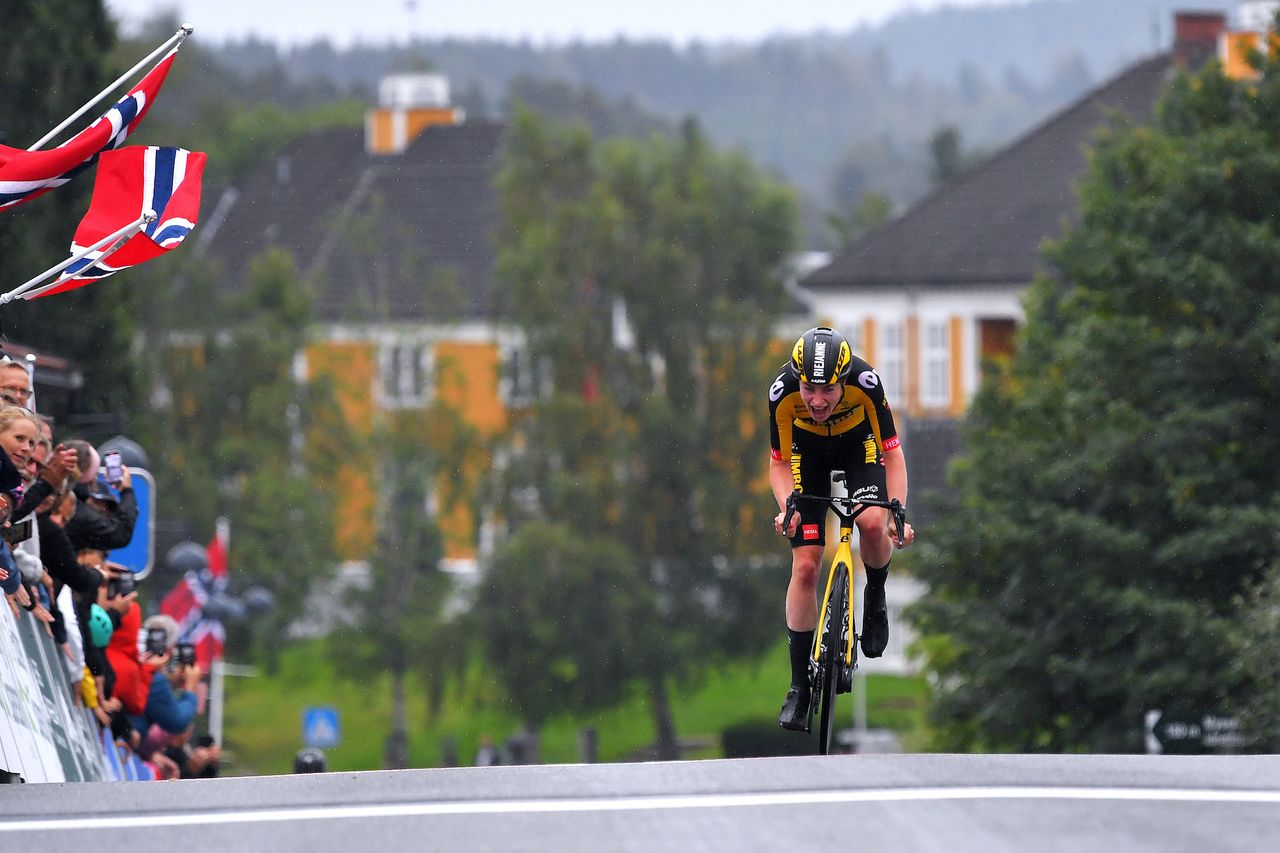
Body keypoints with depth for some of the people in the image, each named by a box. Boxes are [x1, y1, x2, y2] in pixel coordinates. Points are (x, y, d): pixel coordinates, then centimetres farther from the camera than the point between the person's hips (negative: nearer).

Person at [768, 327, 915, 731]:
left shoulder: (866, 383, -35)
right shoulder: (782, 393, -32)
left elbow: (892, 454, -24)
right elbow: (779, 463, -17)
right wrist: (787, 509, -35)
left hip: (860, 445, -1)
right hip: (809, 451, 1)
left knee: (873, 523, -31)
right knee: (805, 567, -8)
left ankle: (875, 598, 2)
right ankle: (800, 685, 0)